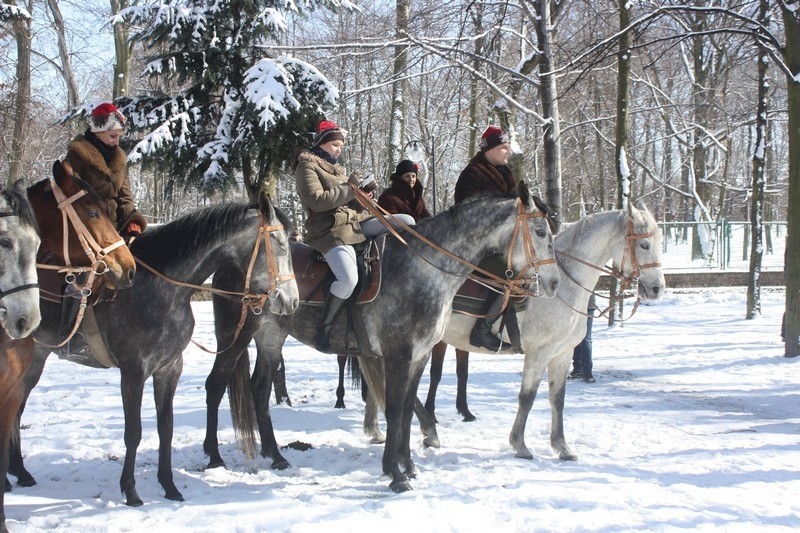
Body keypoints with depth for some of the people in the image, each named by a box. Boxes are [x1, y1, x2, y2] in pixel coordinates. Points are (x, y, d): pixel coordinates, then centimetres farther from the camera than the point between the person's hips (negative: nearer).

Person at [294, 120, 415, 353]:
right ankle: (323, 330, -16)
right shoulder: (307, 166, -1)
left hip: (356, 222, 8)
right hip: (330, 231, -8)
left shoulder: (336, 168, 23)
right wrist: (349, 189, -12)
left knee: (406, 222, 0)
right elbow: (316, 200, -17)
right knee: (348, 278, -31)